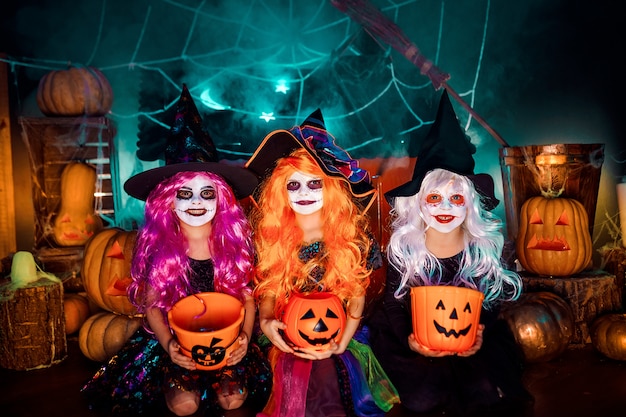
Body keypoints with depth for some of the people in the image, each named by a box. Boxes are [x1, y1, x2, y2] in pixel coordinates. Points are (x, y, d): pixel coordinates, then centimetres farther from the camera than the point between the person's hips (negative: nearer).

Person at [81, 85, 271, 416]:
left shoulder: (235, 242, -9)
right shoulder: (158, 245, -9)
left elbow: (248, 298, -3)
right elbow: (152, 305, -4)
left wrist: (244, 336, -20)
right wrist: (168, 344, -20)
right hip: (175, 340, 0)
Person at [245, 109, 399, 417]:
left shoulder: (353, 235, -5)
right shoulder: (271, 236, -1)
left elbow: (357, 296, -2)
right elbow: (269, 290, 6)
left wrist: (339, 345, -13)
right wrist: (266, 321, -13)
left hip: (337, 339, -1)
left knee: (325, 375, -22)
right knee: (297, 382, -19)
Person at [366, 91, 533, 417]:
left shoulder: (483, 247, -7)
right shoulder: (403, 247, -10)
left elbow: (490, 303, 1)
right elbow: (394, 304, -5)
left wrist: (479, 334, -20)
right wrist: (409, 339, -24)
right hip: (416, 339, -1)